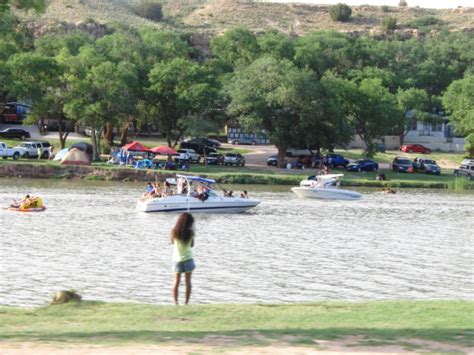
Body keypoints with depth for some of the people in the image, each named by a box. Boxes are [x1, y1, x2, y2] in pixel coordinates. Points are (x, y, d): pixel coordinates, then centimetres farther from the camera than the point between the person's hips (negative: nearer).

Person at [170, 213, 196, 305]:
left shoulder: (174, 232, -7)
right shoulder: (190, 232, -12)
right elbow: (192, 245, 1)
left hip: (177, 259, 2)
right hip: (187, 259, -2)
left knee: (176, 282, 8)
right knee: (188, 282, 7)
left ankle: (175, 302, 3)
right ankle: (186, 302, 6)